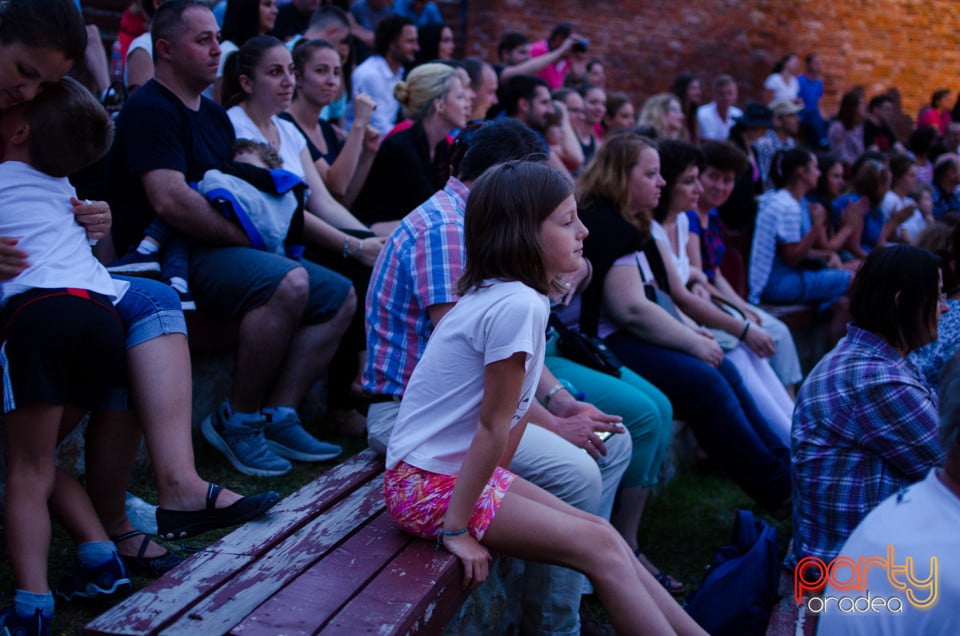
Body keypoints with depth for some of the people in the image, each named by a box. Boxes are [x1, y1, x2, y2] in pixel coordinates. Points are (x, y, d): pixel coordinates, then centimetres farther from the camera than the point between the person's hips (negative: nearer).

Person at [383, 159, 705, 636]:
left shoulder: (496, 292, 5)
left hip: (463, 470, 9)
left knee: (603, 537, 7)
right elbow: (493, 427, -20)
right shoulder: (518, 306, -22)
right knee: (598, 546, -8)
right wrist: (457, 529, -16)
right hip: (431, 485, -9)